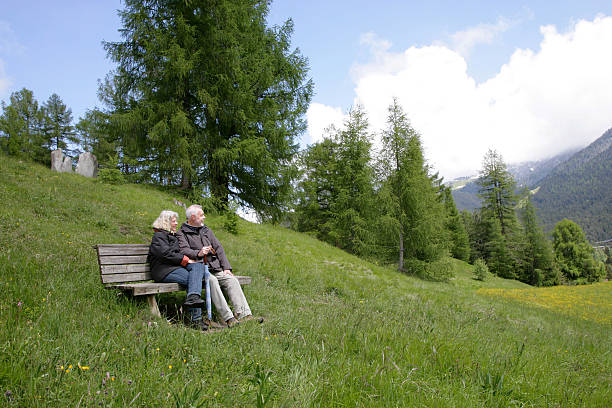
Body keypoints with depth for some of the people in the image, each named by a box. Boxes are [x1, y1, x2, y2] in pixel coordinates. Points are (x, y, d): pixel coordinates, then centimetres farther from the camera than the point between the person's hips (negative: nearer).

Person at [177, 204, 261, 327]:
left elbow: (219, 249, 18)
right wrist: (198, 253, -28)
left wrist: (226, 267, 6)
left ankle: (244, 315, -31)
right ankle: (228, 318, -39)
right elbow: (184, 251, -7)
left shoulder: (206, 230, 26)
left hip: (215, 269, 5)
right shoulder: (182, 233, 10)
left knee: (231, 279, -20)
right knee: (212, 280, -34)